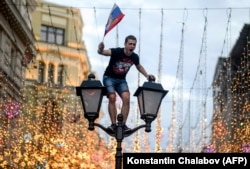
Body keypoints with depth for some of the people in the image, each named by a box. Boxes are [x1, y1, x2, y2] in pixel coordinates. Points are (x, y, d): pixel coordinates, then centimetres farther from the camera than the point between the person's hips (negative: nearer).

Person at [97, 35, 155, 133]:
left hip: (121, 80, 4)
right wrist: (101, 50, -64)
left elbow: (139, 67, 18)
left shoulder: (135, 57, -6)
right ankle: (113, 124, -18)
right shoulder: (117, 52, -22)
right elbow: (104, 52, -40)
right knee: (112, 97, -24)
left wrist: (147, 75, 6)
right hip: (109, 78, -4)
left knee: (126, 98, -17)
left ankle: (123, 124, -9)